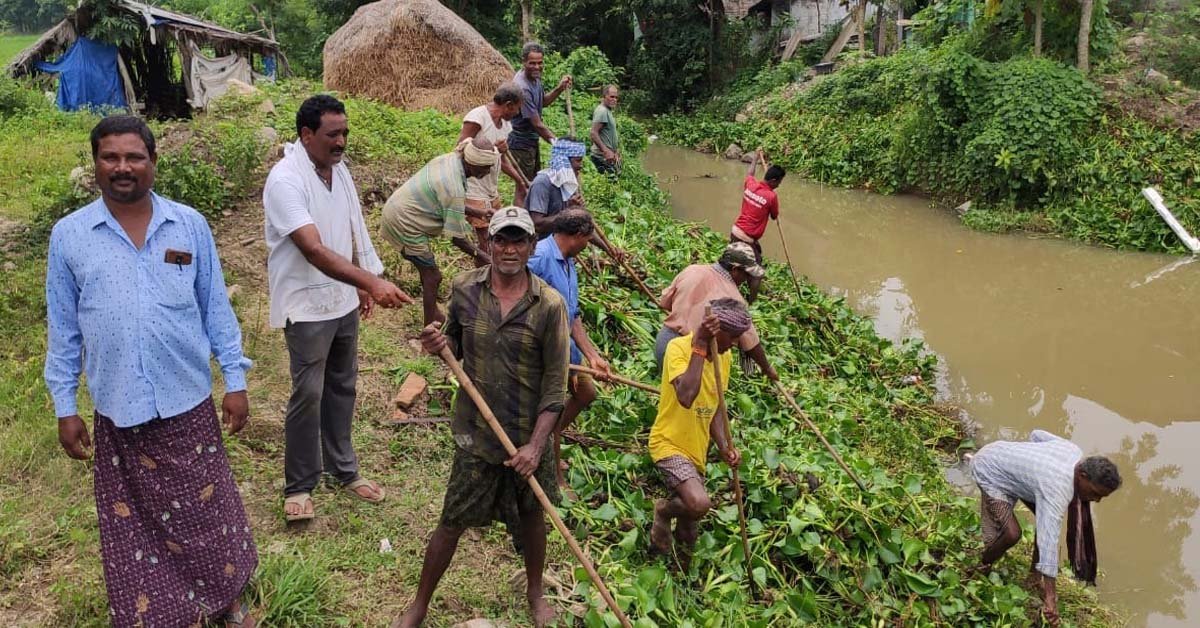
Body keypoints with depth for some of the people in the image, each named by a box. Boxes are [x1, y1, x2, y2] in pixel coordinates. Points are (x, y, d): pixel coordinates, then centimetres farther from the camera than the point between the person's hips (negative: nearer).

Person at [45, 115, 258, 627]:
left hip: (188, 402, 0)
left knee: (207, 509, 13)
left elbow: (215, 308, 3)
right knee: (134, 524, 13)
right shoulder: (68, 235, -2)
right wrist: (65, 408, 4)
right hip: (117, 411, 0)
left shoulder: (189, 225, -2)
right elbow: (63, 329, 4)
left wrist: (235, 380, 1)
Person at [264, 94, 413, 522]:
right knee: (308, 394, -1)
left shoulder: (339, 169, 3)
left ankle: (342, 468, 32)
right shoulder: (286, 180, -23)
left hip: (343, 301, 8)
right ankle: (299, 486, 15)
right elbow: (314, 250, -33)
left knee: (342, 388, 17)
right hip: (307, 307, -8)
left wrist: (363, 287, 18)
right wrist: (373, 282, -41)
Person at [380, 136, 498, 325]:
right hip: (404, 224, -10)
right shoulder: (455, 189, -29)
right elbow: (457, 237, -20)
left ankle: (433, 312, 39)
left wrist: (477, 212, 11)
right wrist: (481, 256, -9)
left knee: (428, 270, 22)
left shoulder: (450, 159, -3)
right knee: (432, 276, 1)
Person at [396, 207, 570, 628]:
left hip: (528, 436, 0)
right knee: (452, 522, 9)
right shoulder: (464, 289, -6)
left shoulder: (549, 305, -13)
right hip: (476, 432, 1)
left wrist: (536, 445, -16)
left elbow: (555, 385, -11)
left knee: (532, 516, 19)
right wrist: (439, 346, -14)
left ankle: (535, 592, 45)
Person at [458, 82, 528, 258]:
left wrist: (520, 182, 21)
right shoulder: (476, 118, -16)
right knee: (485, 242, -8)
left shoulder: (505, 124, 10)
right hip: (474, 192, -9)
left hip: (492, 190, 9)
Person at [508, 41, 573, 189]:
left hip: (532, 140, 10)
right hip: (521, 143, -10)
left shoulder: (535, 76, 0)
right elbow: (537, 125, -24)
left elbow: (543, 101, 17)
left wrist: (559, 88, 0)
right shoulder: (522, 88, -27)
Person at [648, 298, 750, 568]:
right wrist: (700, 347, -30)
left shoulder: (724, 357, 7)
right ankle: (664, 510, 1)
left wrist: (723, 445, -2)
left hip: (697, 451, 8)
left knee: (688, 541, 10)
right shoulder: (679, 347, -17)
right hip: (670, 444, -7)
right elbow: (686, 396, -34)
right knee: (699, 503, -30)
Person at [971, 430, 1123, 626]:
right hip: (989, 471, -9)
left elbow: (1037, 434, 6)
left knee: (1047, 519, 4)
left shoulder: (1074, 451, -12)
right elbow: (1048, 540, -39)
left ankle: (1034, 572, 18)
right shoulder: (1057, 491, -36)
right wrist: (1050, 595, -41)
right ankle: (982, 568, 9)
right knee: (1012, 534, -19)